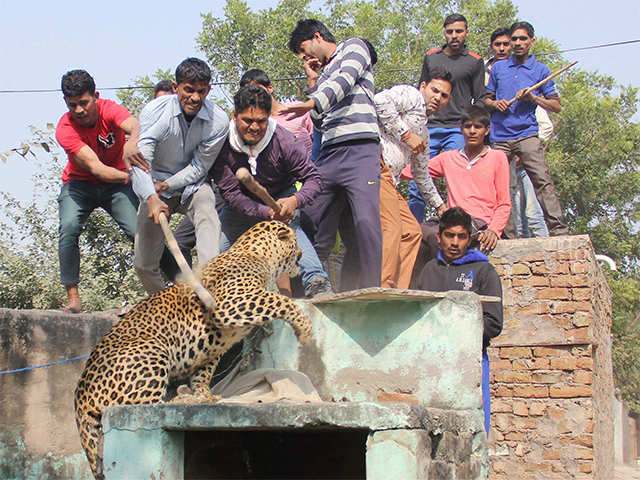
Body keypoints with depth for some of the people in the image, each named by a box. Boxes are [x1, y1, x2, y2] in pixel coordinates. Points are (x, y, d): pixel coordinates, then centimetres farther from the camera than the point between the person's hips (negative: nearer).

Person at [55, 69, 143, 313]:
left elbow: (133, 124, -42)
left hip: (116, 183, 1)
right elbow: (94, 167, -33)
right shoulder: (65, 129, -23)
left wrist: (132, 142, -66)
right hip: (79, 183, -1)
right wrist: (131, 176, -49)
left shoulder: (109, 110, -20)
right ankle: (73, 296, -19)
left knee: (139, 230, -20)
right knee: (69, 228, -27)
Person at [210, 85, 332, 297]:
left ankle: (316, 281, -44)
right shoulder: (223, 144, -26)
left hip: (280, 198, -2)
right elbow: (230, 193, -26)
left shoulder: (283, 141, -27)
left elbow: (313, 178, -21)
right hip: (241, 203, 2)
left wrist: (295, 201, -43)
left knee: (289, 226, -31)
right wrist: (266, 212, -40)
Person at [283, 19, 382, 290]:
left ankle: (371, 291, -19)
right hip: (328, 154, 7)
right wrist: (312, 82, 21)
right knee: (312, 222, 0)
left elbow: (346, 79, -9)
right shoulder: (325, 74, 31)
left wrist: (312, 103, -23)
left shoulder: (354, 47, 13)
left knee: (366, 222, -20)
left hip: (360, 149, -7)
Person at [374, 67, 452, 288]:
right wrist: (406, 134, -10)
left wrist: (439, 205, 48)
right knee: (391, 228, -19)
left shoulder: (424, 134, 32)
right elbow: (381, 100, -16)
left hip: (389, 179, 10)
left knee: (412, 231, 5)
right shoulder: (411, 95, 6)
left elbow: (422, 174, 42)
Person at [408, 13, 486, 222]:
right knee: (417, 183, -2)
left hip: (459, 129, -2)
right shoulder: (430, 57, 16)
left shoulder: (475, 61, 9)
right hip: (429, 127, 2)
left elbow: (480, 99, 9)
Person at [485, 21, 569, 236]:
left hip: (527, 134, -3)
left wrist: (532, 97, -8)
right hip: (499, 136, 3)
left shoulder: (540, 70, 9)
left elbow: (556, 106, 7)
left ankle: (558, 230, -21)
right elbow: (487, 99, 24)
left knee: (542, 180, -17)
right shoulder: (498, 68, 16)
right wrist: (495, 103, 1)